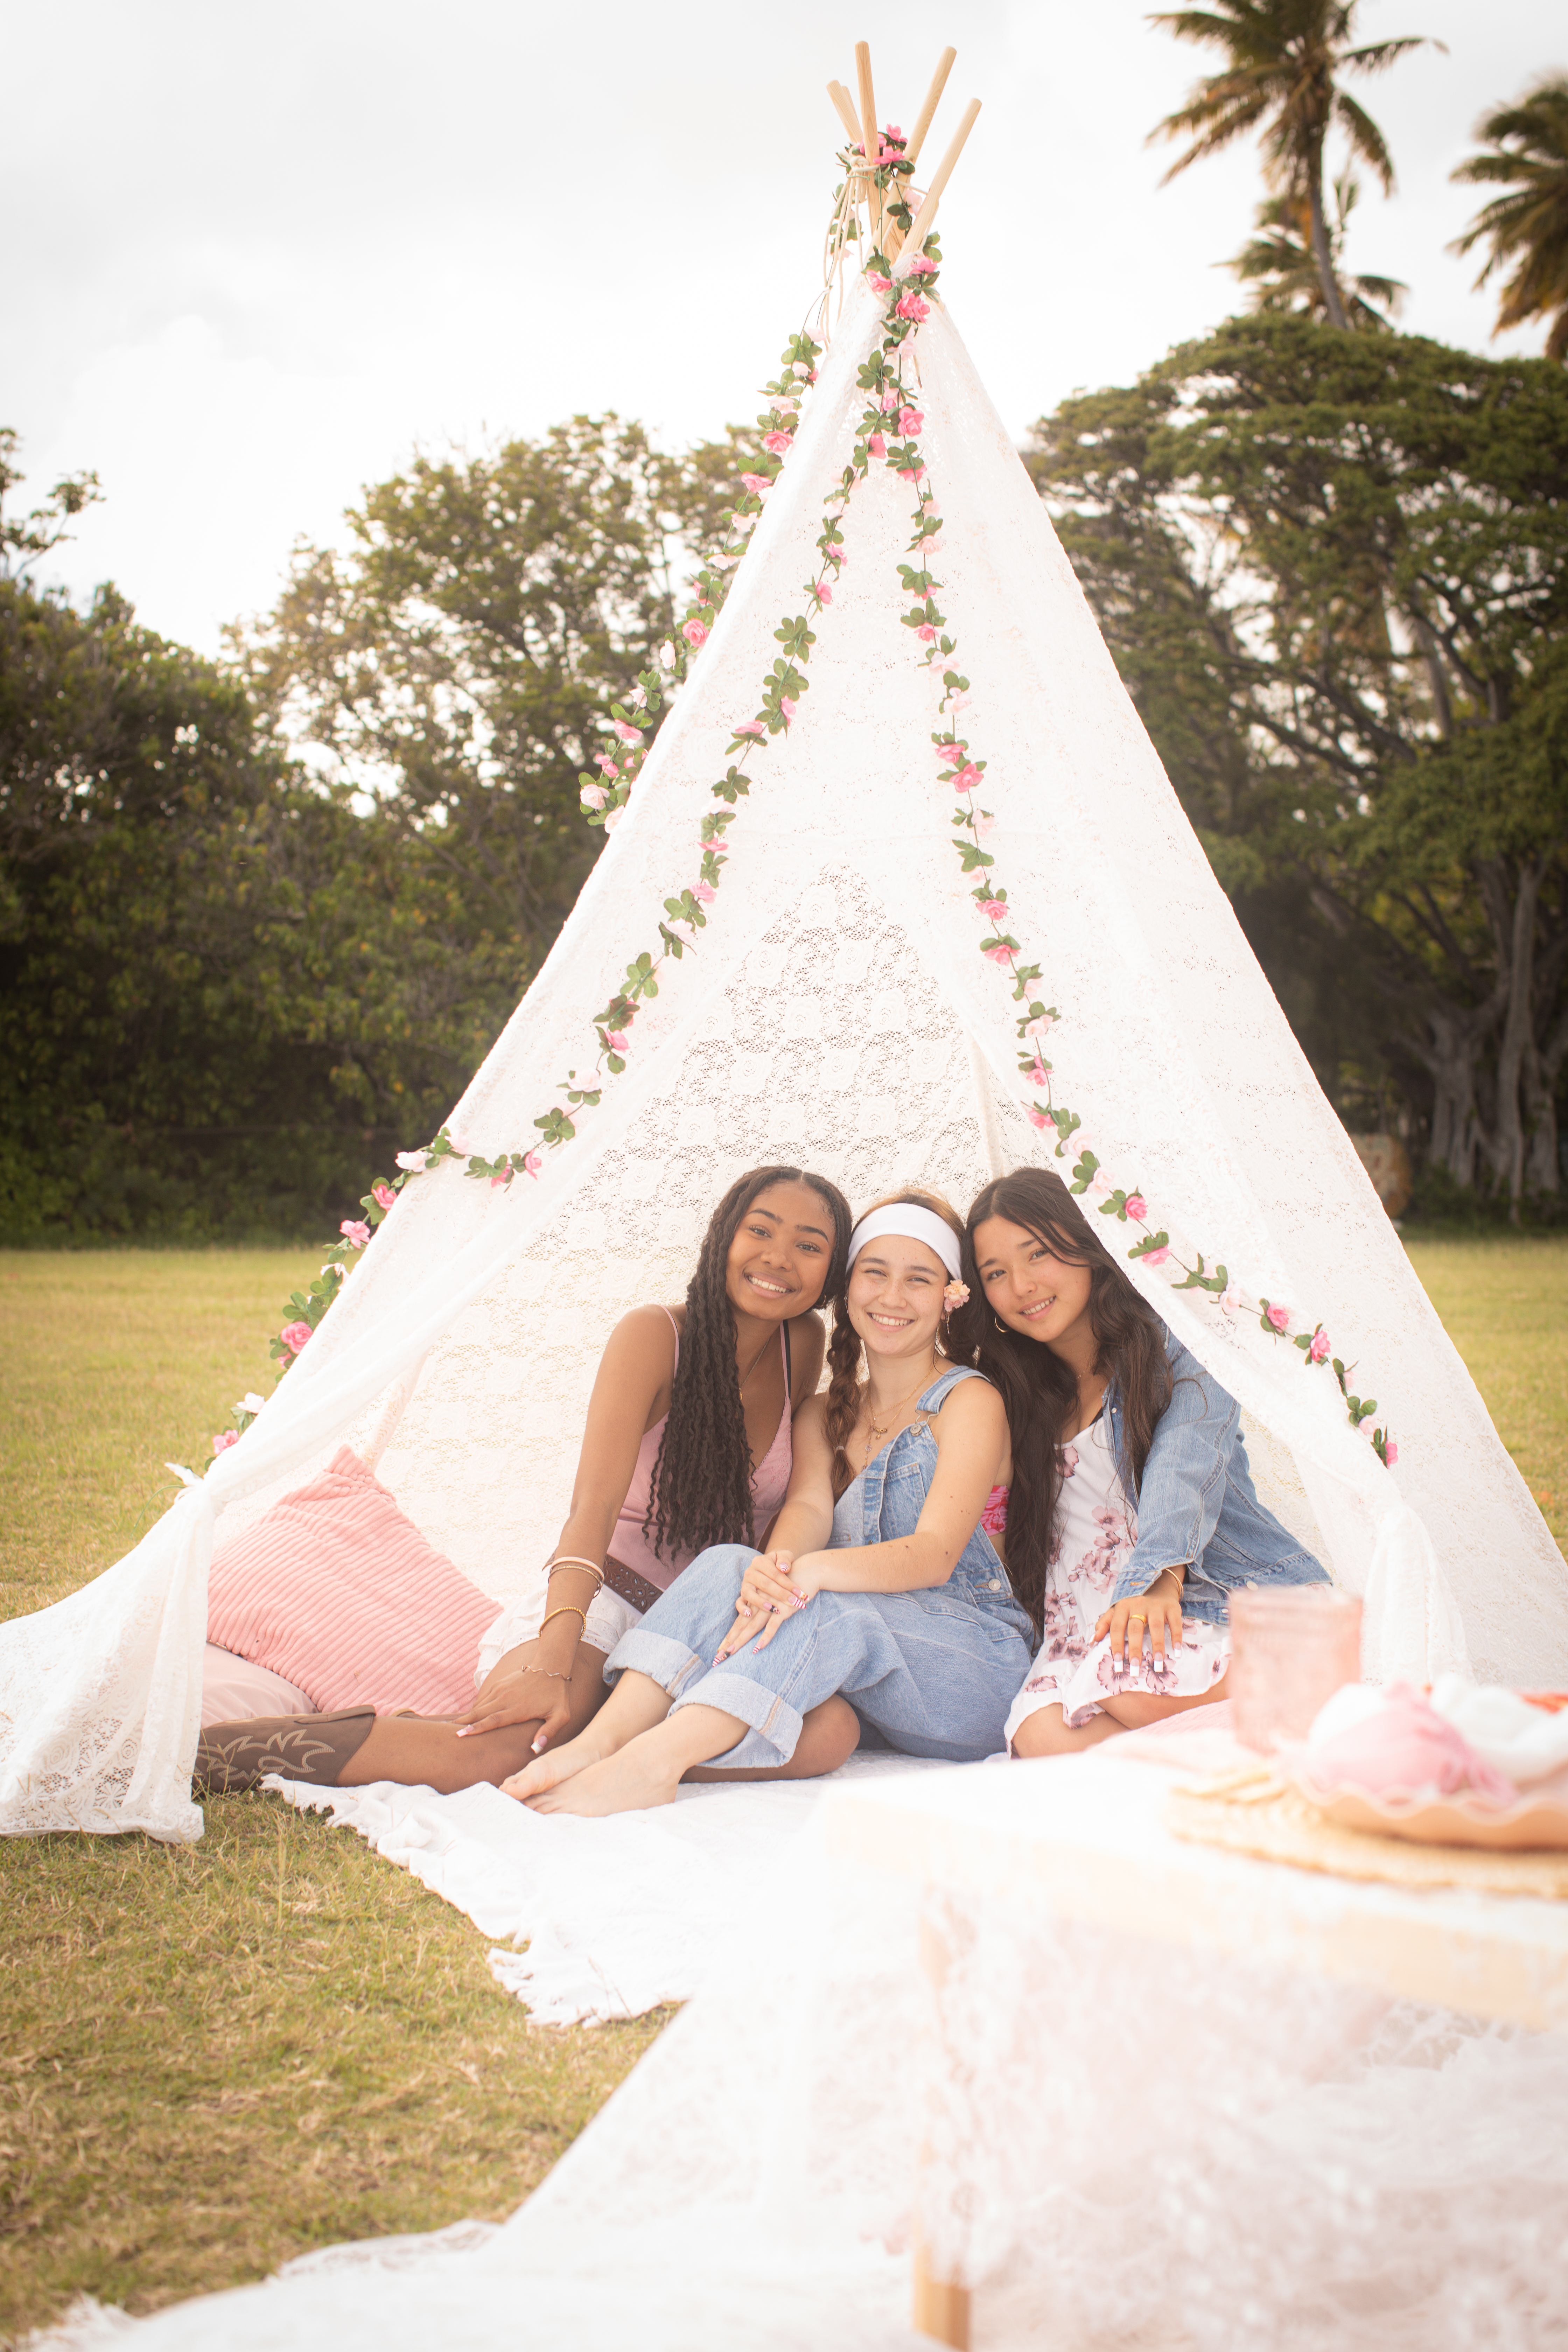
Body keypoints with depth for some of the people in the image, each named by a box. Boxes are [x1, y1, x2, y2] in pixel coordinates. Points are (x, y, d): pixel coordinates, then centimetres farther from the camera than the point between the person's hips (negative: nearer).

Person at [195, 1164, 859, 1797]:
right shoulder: (654, 1336, -9)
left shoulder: (804, 1347, 5)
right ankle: (199, 1749, -27)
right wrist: (550, 1667, -35)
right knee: (489, 1751, -37)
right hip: (599, 1601, -5)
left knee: (831, 1731, -29)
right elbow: (595, 1505, -22)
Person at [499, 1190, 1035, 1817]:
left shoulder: (969, 1401, -2)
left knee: (821, 1608, -35)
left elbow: (936, 1553, -17)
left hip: (976, 1668, -4)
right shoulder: (824, 1415, 16)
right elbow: (808, 1507, -5)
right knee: (729, 1563, -22)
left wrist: (810, 1572, -36)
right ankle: (602, 1739, -40)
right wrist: (774, 1566, -32)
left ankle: (652, 1762, -50)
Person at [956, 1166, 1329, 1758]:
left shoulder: (1175, 1351, 2)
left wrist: (1158, 1580, -37)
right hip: (1092, 1629, 4)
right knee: (1041, 1733, -31)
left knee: (1129, 1673, -39)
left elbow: (1184, 1472, -19)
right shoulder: (1019, 1399, 18)